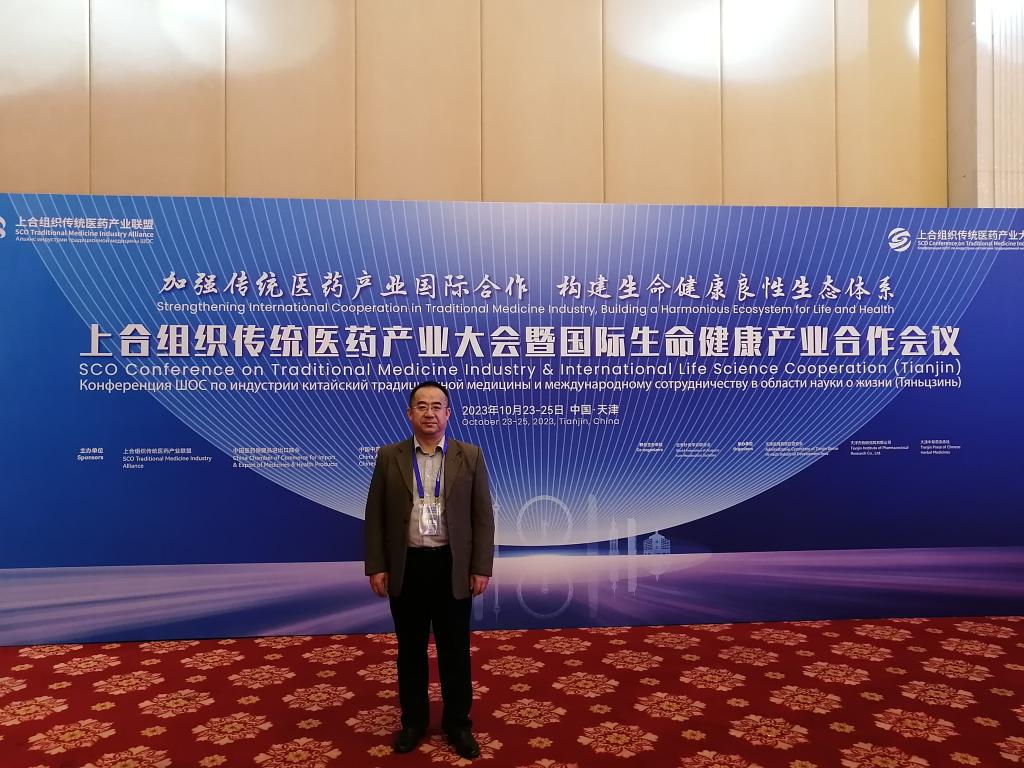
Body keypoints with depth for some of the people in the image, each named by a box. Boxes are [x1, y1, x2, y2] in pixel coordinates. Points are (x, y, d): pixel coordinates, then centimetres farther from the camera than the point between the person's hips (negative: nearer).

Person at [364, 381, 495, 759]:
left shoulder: (470, 456, -1)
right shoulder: (389, 457, 1)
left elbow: (483, 516, 0)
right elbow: (375, 516, 2)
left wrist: (481, 568, -5)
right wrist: (376, 567, -3)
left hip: (452, 566, 0)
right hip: (406, 567, 1)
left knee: (455, 650, 10)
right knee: (410, 650, 14)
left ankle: (458, 723, 28)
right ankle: (413, 721, 32)